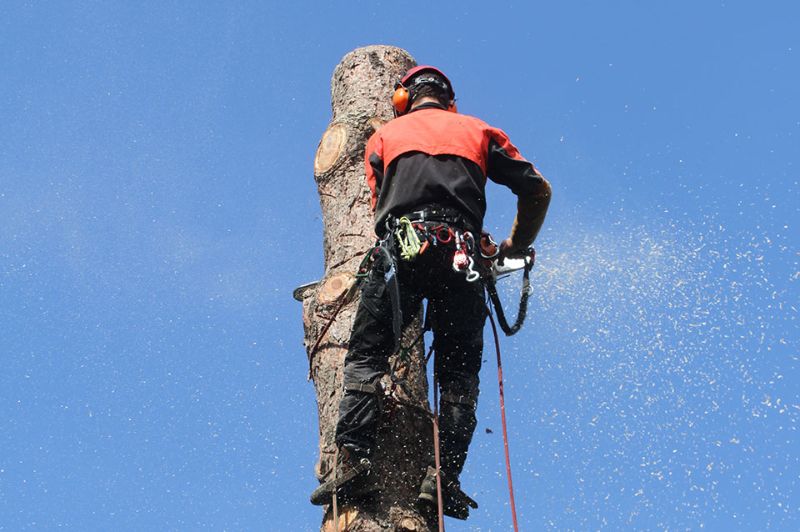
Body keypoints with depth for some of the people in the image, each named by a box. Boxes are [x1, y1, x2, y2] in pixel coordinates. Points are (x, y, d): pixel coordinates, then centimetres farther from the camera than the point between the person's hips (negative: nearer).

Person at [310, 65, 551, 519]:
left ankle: (353, 461, -12)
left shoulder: (385, 136, 23)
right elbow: (538, 190, 16)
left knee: (366, 358, 4)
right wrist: (516, 247, 28)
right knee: (459, 374, 9)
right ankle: (445, 476, -3)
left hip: (401, 250, -1)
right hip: (458, 256, 1)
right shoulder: (479, 131, 23)